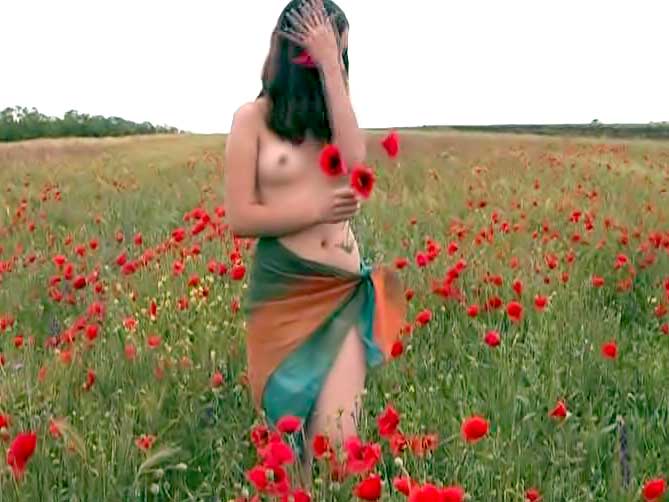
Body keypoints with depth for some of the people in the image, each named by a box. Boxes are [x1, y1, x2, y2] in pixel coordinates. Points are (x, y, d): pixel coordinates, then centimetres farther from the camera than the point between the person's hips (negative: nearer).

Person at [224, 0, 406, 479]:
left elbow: (355, 165, -12)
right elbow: (240, 218, -5)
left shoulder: (336, 112, 11)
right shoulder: (254, 118, 0)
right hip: (282, 292, -2)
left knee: (335, 436, -11)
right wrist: (317, 210, -11)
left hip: (344, 293, 2)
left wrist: (331, 66, -11)